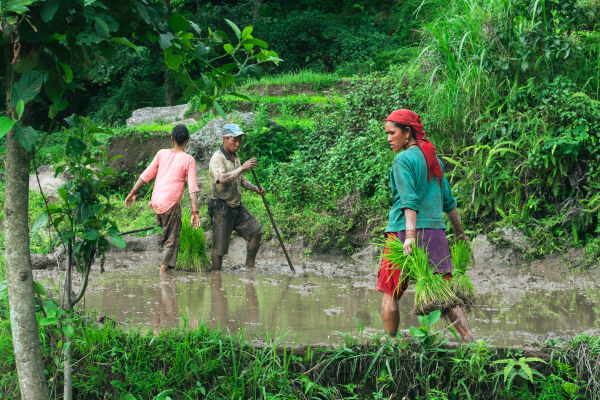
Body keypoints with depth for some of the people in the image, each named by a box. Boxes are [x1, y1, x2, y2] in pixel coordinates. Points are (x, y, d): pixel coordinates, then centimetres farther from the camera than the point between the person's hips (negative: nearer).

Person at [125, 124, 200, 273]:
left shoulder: (162, 153, 6)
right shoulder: (188, 160, -3)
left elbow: (146, 175, 8)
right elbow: (192, 188, -9)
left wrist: (133, 193, 16)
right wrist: (195, 212, -10)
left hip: (155, 201, 5)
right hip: (171, 205, -5)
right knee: (171, 241, 1)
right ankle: (163, 271, -12)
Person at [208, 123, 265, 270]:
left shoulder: (235, 157, 10)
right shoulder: (217, 159, -19)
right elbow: (222, 178, -37)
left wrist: (255, 189, 6)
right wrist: (243, 167, -43)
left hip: (236, 205, 9)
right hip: (221, 207, -9)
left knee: (256, 231, 9)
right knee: (219, 247, -4)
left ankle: (250, 267, 19)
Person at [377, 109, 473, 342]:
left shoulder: (403, 159, -6)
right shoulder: (433, 158, 16)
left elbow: (410, 200, -17)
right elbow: (448, 200, 23)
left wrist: (410, 236, -25)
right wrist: (460, 232, 31)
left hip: (403, 231, -7)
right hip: (436, 232, 7)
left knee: (390, 293, 5)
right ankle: (469, 340, -8)